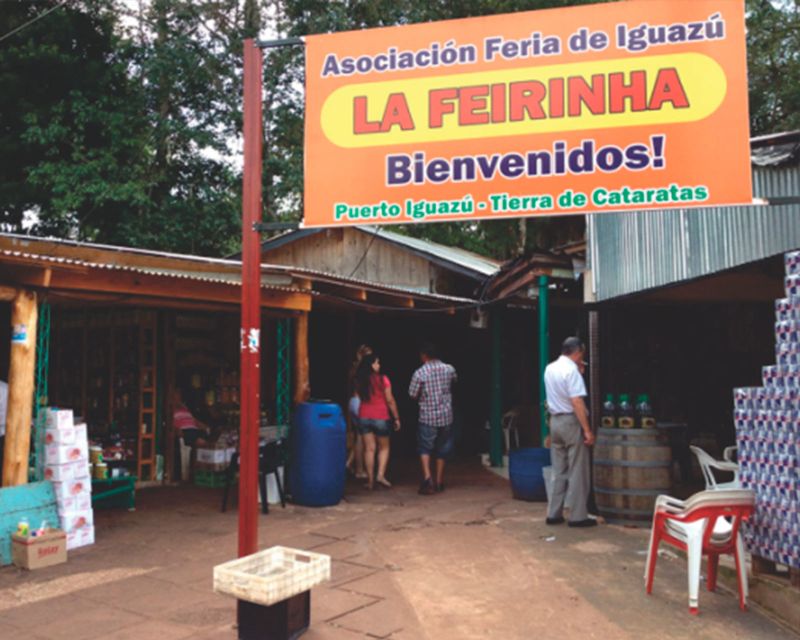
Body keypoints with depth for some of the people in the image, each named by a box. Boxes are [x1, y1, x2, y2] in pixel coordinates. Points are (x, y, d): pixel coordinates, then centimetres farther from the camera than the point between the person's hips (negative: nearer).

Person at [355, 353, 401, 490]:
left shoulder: (359, 381, 0)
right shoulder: (382, 379, -11)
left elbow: (361, 397, 8)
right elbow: (390, 400, -9)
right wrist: (396, 418, -1)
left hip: (364, 417, 3)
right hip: (381, 417, -3)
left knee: (369, 449, 7)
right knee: (384, 448, 13)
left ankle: (370, 480, 8)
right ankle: (381, 475, 0)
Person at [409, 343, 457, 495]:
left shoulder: (419, 373, -13)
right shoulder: (449, 369, -2)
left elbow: (413, 395, -6)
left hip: (427, 416, -3)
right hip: (446, 416, 3)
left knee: (424, 448, 7)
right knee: (442, 450, 14)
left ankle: (427, 477, -12)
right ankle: (439, 482, 21)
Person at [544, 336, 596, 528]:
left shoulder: (549, 369, 10)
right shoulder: (571, 369, -14)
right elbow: (577, 401, -21)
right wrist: (587, 430, -19)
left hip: (555, 421, 7)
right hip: (571, 422, -7)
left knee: (558, 471, 13)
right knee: (577, 472, 1)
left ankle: (554, 514, 15)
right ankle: (578, 516, 5)